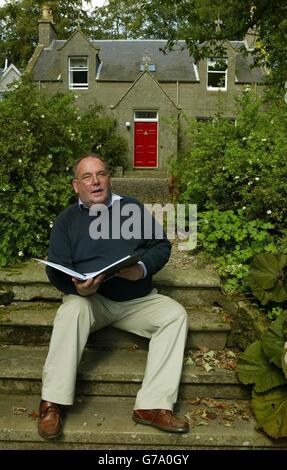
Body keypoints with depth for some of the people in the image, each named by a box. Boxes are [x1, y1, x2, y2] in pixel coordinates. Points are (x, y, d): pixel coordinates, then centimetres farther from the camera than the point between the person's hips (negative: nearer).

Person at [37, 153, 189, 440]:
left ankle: (152, 406, -24)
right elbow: (56, 270, -1)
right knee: (72, 309, -33)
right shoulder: (66, 220, 5)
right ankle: (51, 403, -24)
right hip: (90, 299, -2)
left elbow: (162, 246, 7)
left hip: (137, 300, 2)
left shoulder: (133, 208, 8)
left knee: (175, 314, -21)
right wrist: (77, 287, -25)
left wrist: (143, 268, -15)